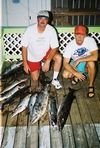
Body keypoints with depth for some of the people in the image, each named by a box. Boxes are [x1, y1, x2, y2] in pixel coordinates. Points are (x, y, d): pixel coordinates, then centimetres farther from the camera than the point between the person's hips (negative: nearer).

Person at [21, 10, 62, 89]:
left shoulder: (51, 30, -24)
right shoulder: (30, 29, -26)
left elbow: (55, 47, -19)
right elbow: (24, 47, -17)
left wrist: (48, 61, -30)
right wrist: (25, 63, -16)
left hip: (46, 52, 1)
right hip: (33, 56, 0)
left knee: (59, 58, -28)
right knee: (35, 78, 3)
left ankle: (54, 79, -9)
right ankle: (39, 65, 34)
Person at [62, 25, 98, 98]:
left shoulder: (90, 40, -23)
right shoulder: (70, 45, -19)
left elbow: (95, 57, -33)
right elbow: (65, 63, -19)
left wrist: (79, 60, -31)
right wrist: (75, 73, -31)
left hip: (86, 64, -2)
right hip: (75, 64, 2)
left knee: (91, 63, -37)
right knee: (65, 74, -25)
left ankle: (91, 86, -15)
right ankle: (79, 75, 10)